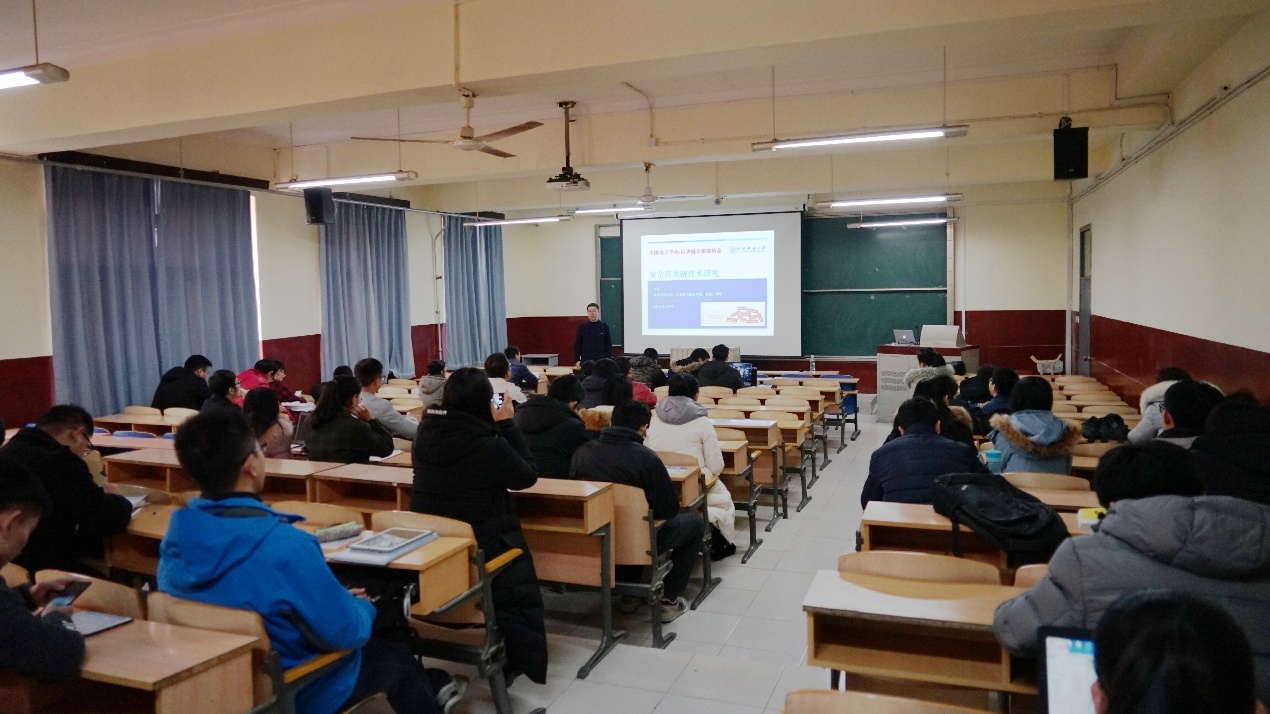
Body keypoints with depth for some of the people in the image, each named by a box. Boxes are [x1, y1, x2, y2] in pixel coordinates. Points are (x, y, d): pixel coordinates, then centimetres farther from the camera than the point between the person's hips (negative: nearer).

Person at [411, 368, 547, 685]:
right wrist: (507, 424, -8)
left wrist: (498, 428, 7)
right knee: (519, 598, 21)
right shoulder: (489, 446, -26)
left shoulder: (426, 431, -7)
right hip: (478, 546, -7)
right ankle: (519, 662, 22)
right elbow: (528, 475, -9)